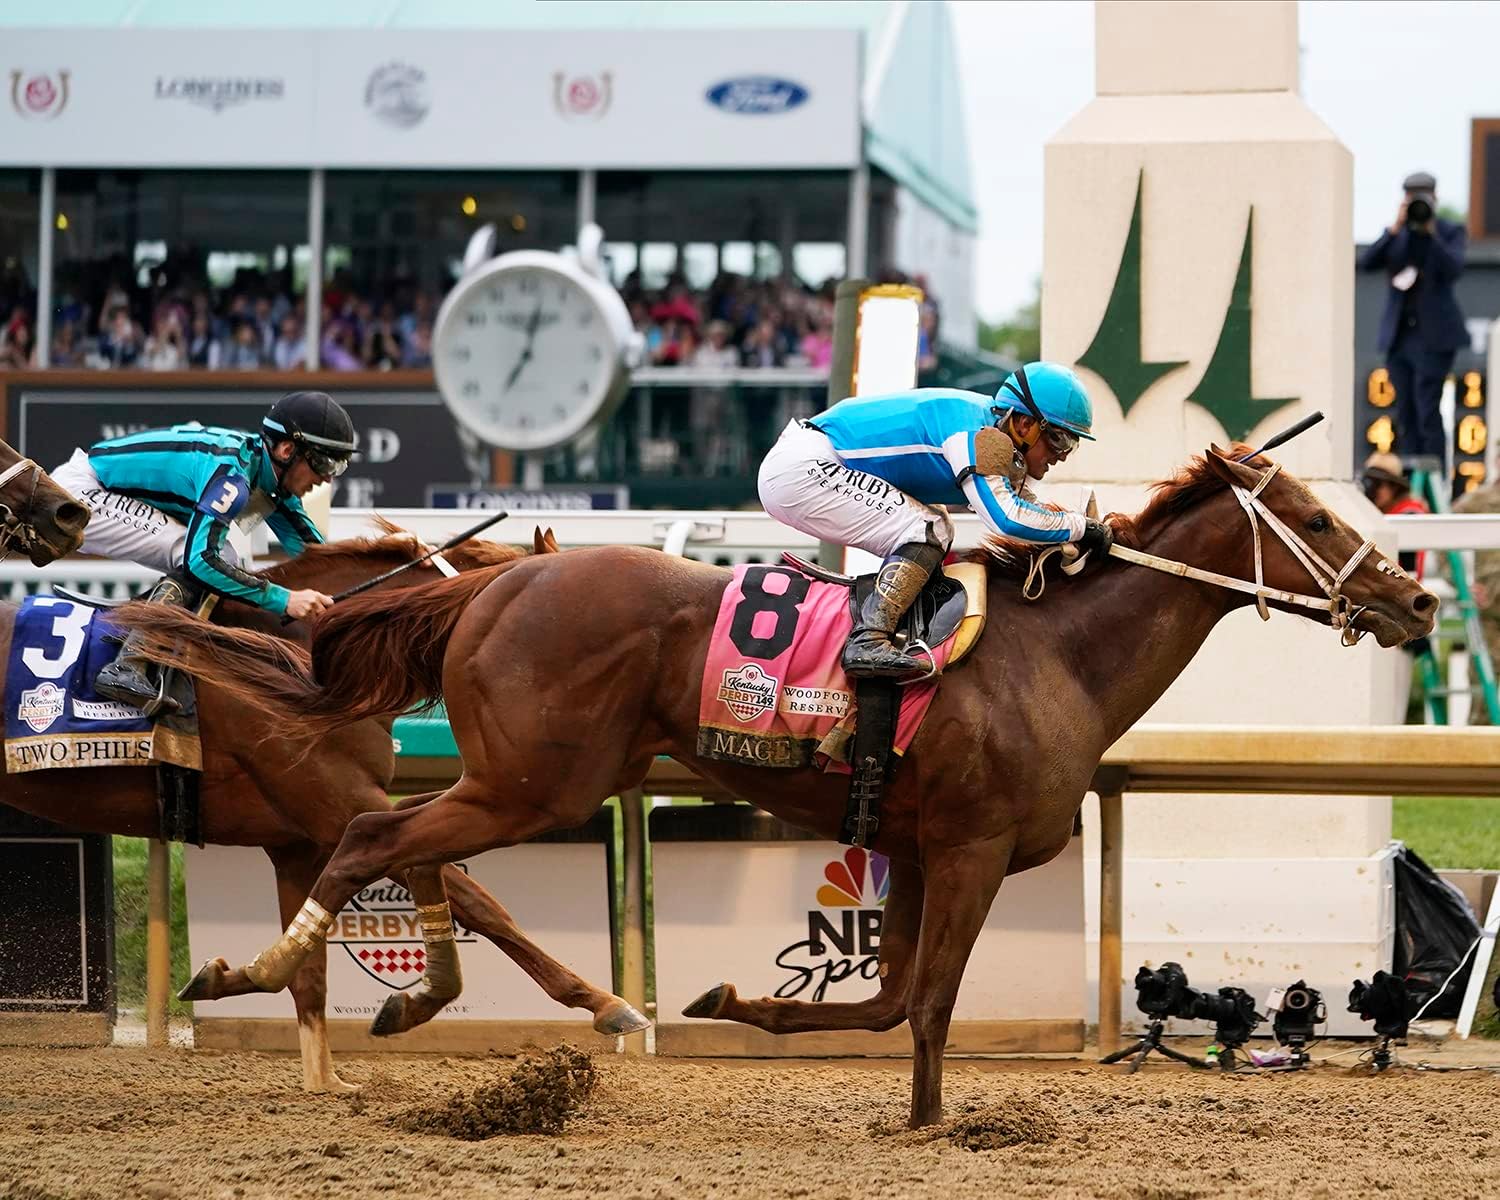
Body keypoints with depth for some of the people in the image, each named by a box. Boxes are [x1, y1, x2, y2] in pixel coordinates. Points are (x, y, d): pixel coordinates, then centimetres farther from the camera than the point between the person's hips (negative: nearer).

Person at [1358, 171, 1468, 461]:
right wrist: (1396, 228, -14)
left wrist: (1431, 232, -21)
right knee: (1405, 415, 4)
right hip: (1399, 336, 4)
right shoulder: (1396, 236, 11)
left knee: (1427, 410, -14)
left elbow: (1453, 270, -16)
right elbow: (1367, 263, -5)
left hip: (1433, 336, -4)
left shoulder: (1451, 233, 2)